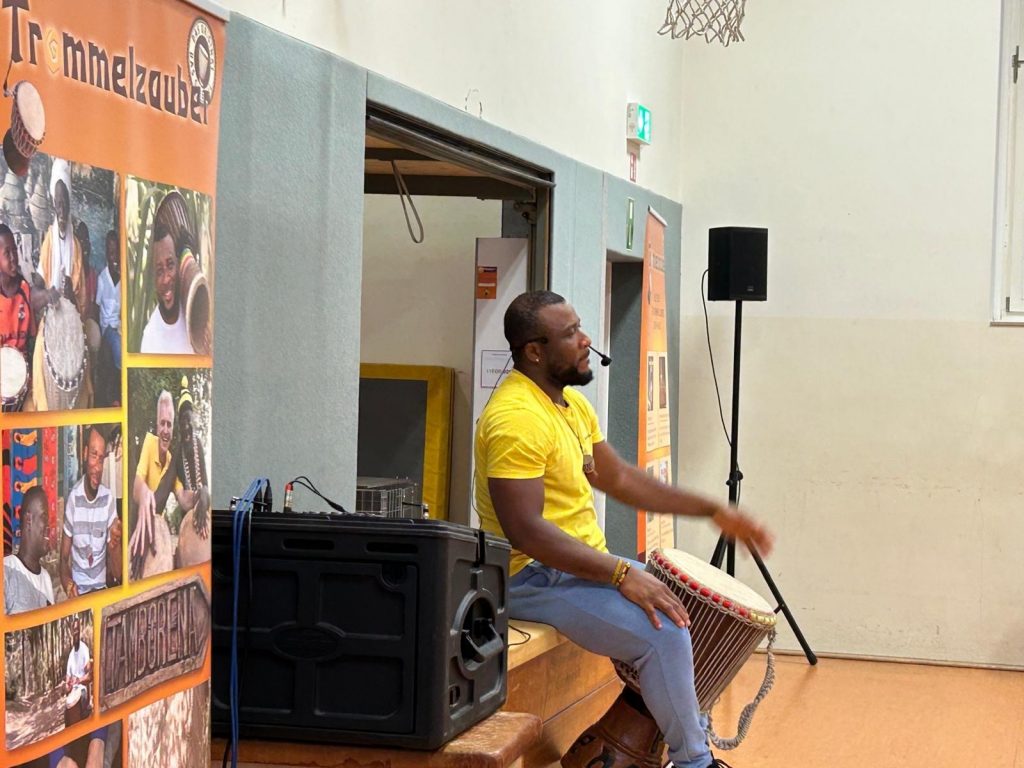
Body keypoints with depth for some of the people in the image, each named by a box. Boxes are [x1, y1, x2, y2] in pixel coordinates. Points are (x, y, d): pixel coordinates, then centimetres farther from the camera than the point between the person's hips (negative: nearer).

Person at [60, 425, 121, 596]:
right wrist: (68, 583, -18)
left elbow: (118, 573, -2)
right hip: (79, 591, -1)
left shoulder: (109, 498, -3)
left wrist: (115, 544, -23)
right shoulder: (73, 498, -3)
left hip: (103, 587, 1)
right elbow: (64, 558, 4)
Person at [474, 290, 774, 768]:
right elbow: (526, 531, -28)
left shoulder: (572, 404, 10)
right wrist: (620, 574, -28)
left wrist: (713, 512, 12)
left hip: (584, 563, 11)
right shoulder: (516, 418, -22)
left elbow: (619, 478, 18)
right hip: (535, 580, -11)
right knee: (664, 632, -22)